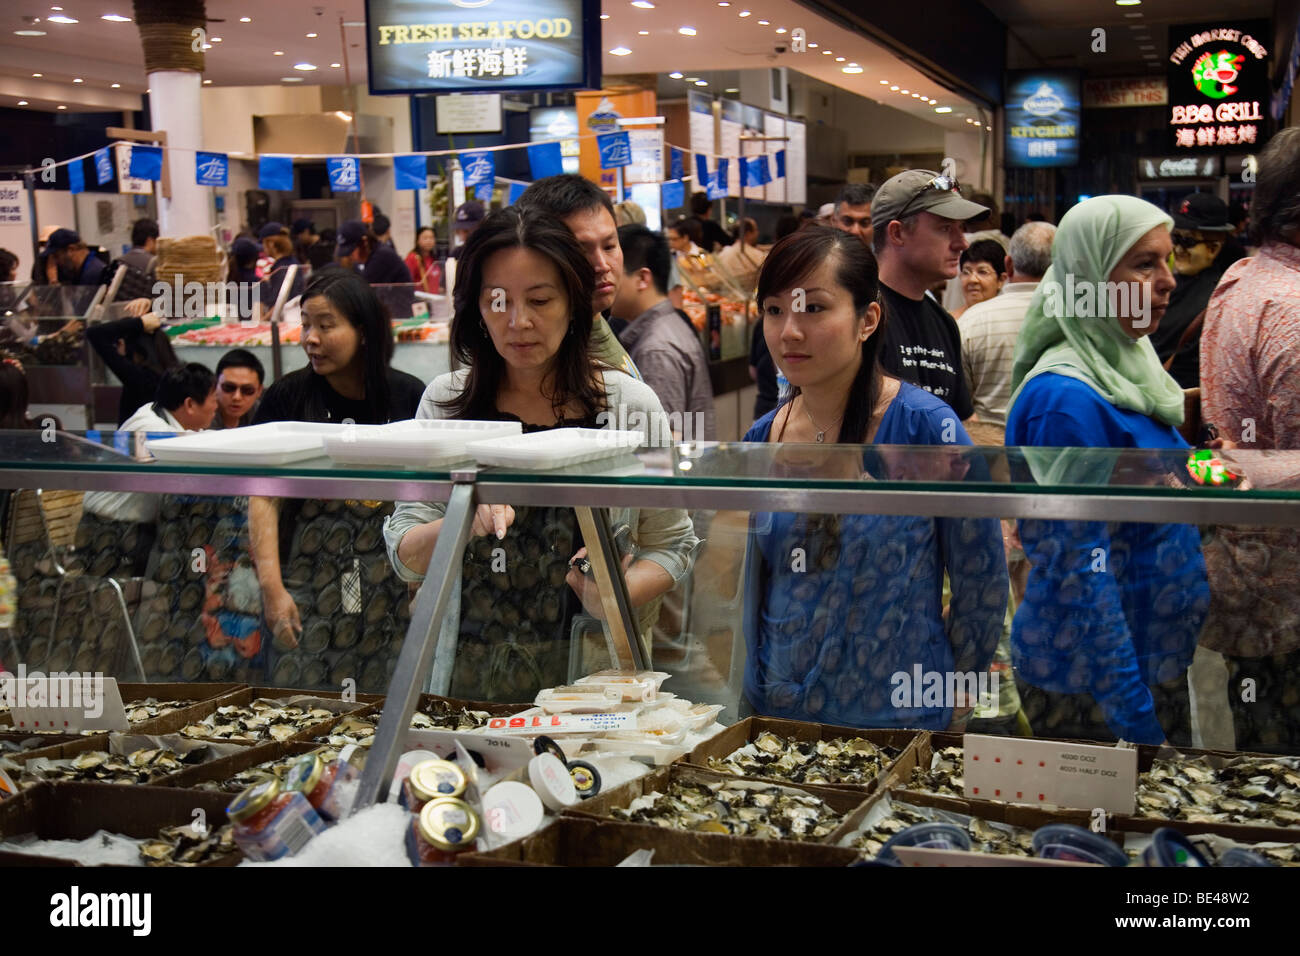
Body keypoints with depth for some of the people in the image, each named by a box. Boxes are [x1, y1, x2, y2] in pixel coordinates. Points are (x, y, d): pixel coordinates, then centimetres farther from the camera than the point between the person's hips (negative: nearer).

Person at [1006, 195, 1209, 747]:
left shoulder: (1131, 369, 7)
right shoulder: (1067, 398, -21)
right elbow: (1079, 570, -23)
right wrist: (1139, 724, -21)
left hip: (1158, 663, 9)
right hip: (1092, 684, -9)